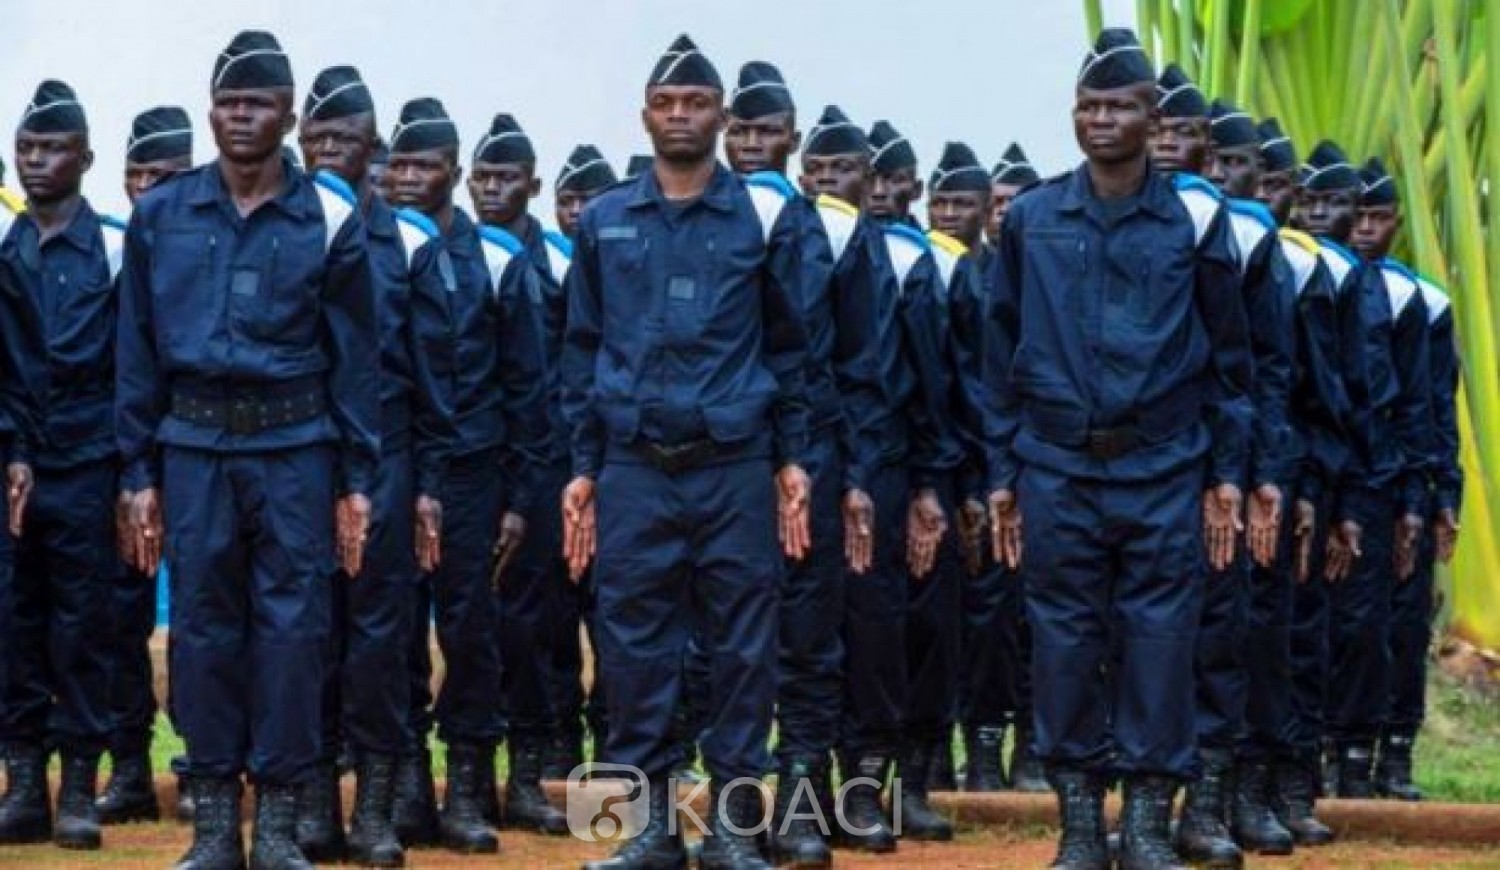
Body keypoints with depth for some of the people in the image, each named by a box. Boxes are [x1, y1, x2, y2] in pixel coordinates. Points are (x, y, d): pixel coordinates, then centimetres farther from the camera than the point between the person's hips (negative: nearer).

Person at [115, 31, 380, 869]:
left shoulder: (330, 219, 1)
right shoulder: (161, 215, 6)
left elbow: (356, 357, 3)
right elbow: (139, 352, 9)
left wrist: (357, 479, 0)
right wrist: (140, 471, 5)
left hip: (296, 448, -1)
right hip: (194, 446, 2)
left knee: (292, 628, -1)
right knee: (204, 627, 4)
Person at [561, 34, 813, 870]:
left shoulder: (760, 218, 4)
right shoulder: (604, 222, 9)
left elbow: (789, 347, 7)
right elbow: (583, 352, 11)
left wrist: (793, 459, 1)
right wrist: (583, 468, 6)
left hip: (736, 465, -1)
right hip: (634, 467, 1)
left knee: (744, 645, 0)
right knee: (636, 645, 2)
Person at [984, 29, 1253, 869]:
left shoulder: (1194, 217, 1)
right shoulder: (1031, 217, 5)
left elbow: (1229, 355, 5)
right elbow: (1004, 357, 10)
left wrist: (1227, 473, 2)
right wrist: (1002, 474, 6)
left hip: (1164, 471, -1)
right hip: (1057, 469, 1)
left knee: (1160, 645, -1)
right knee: (1066, 647, 3)